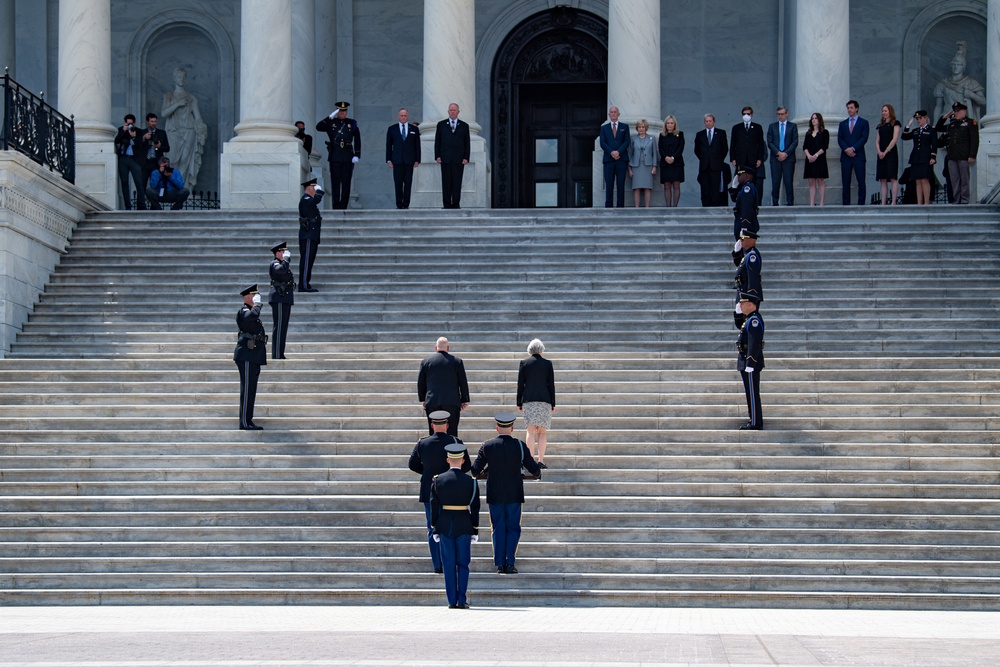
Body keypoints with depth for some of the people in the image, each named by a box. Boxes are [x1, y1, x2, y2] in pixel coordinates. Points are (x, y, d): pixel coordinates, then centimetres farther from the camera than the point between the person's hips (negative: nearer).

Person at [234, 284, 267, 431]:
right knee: (247, 388, -9)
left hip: (254, 357, 10)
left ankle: (248, 421, 15)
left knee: (251, 390, 11)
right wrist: (257, 303, -17)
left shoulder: (250, 311, 22)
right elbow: (253, 315, -36)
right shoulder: (244, 311, -10)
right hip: (247, 355, -10)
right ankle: (244, 422, -9)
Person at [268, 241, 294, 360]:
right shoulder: (274, 264, -9)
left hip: (285, 299, 10)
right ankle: (276, 354, -12)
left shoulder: (283, 264, 22)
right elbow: (282, 269, -34)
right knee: (279, 326, -11)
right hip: (279, 298, -10)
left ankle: (280, 354, 13)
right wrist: (286, 258, -19)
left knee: (283, 327, 10)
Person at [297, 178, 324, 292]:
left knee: (309, 260, 10)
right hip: (308, 235, -10)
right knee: (306, 260, -11)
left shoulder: (310, 200, 21)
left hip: (311, 236, 10)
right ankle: (303, 286, -13)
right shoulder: (305, 200, -11)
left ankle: (306, 284, 13)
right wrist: (319, 191, -8)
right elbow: (317, 199, -27)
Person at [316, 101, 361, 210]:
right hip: (335, 157, -1)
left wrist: (357, 155, 0)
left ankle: (343, 206, 3)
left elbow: (357, 140, 8)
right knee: (335, 182, -1)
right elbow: (318, 127, -7)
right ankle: (336, 206, 1)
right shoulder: (331, 122, 8)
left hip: (348, 157, 1)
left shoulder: (352, 123, 10)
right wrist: (330, 117, -13)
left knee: (346, 183, 0)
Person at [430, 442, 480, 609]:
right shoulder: (471, 482, -3)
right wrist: (475, 530, 7)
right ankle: (462, 600, -1)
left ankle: (452, 601, 4)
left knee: (449, 565, 5)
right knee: (463, 564, 5)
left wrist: (435, 529, 7)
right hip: (464, 525, -1)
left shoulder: (438, 480, -2)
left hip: (444, 526, 1)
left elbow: (434, 506, 1)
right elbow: (475, 508, 0)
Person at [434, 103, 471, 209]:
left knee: (457, 183, -4)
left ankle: (456, 204, -2)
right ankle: (447, 204, 2)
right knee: (446, 182, -1)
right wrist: (437, 156, -1)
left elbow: (467, 143, 8)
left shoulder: (464, 126, 10)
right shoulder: (441, 125, 11)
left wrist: (466, 158, -2)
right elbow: (437, 142, 9)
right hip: (445, 159, 0)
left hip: (459, 159, 0)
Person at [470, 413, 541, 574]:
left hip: (494, 495, 1)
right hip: (514, 494, -1)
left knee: (498, 529, 8)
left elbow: (475, 471, -2)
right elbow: (534, 470, -3)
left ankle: (500, 564, 6)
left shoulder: (487, 446, -5)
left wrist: (483, 472, 21)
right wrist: (538, 473, 21)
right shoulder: (519, 446, -7)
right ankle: (510, 563, -3)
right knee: (513, 528, 7)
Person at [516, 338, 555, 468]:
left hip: (529, 400, 0)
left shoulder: (524, 363, 2)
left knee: (530, 431, -1)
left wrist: (519, 402, 9)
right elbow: (551, 385, 4)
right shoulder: (547, 363, 3)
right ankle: (540, 460, -3)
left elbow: (520, 384, 3)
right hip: (544, 400, 0)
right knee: (542, 431, 4)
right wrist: (553, 403, 9)